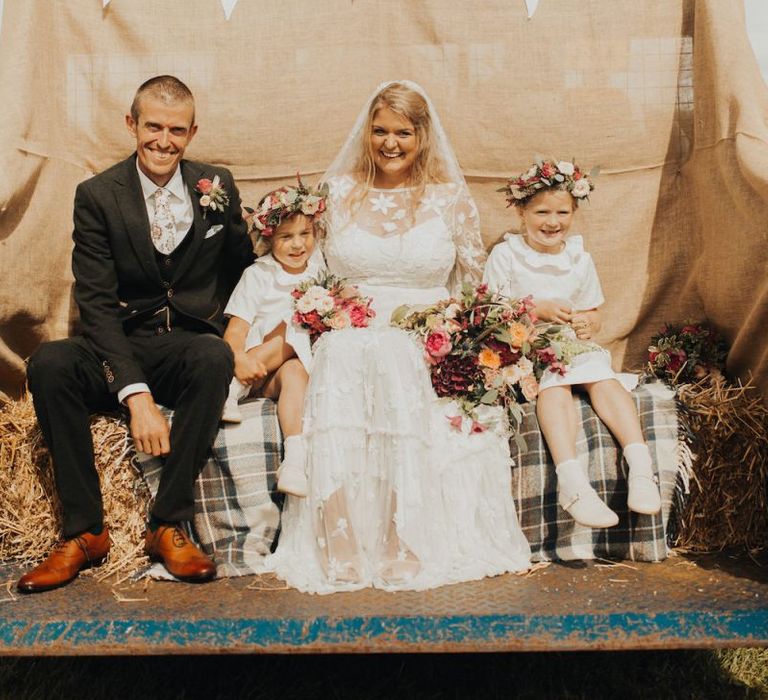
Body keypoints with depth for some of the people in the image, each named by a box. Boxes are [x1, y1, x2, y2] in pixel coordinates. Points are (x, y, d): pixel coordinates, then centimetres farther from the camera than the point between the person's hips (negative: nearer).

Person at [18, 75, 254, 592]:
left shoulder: (218, 186, 5)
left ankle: (168, 525, -23)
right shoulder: (97, 195, -2)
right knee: (49, 364, -30)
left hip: (191, 344, 1)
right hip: (120, 349, 0)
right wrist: (136, 394, -24)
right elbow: (96, 303, -10)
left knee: (214, 356, -34)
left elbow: (245, 270, 16)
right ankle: (85, 531, -18)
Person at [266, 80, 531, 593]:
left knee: (397, 364, -36)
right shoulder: (338, 193, 13)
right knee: (343, 357, -35)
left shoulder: (451, 199, 10)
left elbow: (473, 287, 14)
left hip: (429, 349, 0)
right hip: (348, 342, 1)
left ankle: (408, 544, -26)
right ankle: (343, 546, -30)